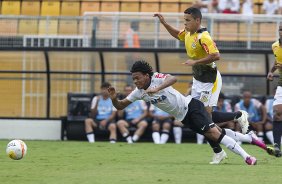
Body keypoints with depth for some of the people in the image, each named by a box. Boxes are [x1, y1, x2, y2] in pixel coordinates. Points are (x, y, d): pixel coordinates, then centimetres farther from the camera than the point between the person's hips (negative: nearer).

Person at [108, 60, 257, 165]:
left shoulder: (156, 78, -19)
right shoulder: (139, 92, 0)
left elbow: (173, 78, -41)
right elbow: (120, 106, 3)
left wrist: (157, 89, -54)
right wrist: (114, 98, -19)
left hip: (190, 106, -7)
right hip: (183, 118, 7)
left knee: (213, 132, -19)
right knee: (212, 135, 4)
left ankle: (246, 156, -18)